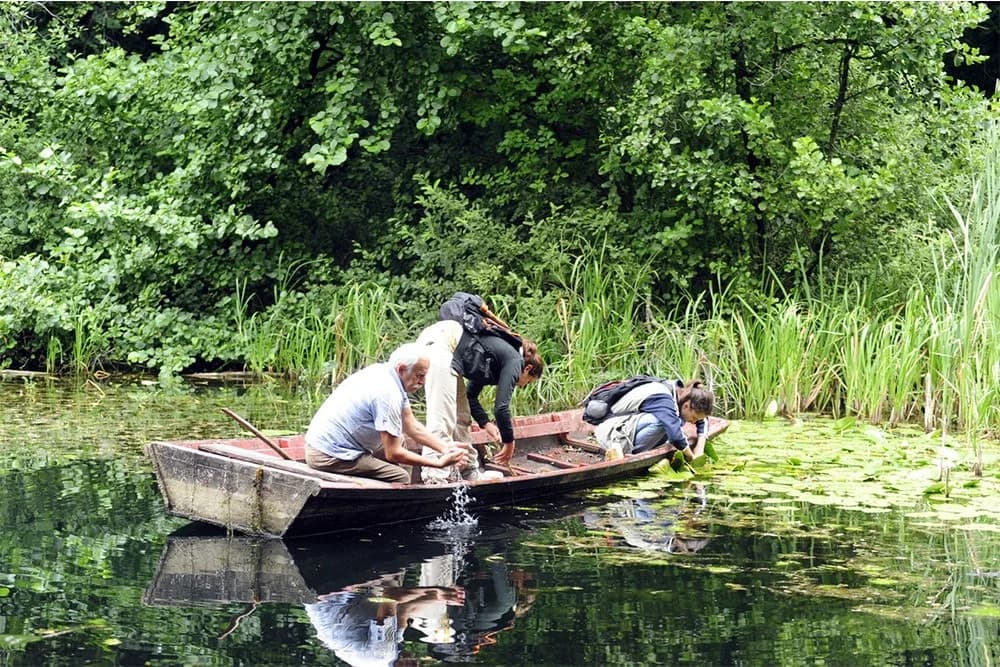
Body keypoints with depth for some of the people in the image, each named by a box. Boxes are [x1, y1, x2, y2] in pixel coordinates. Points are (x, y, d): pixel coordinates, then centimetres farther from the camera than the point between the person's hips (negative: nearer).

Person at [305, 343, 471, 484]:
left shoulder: (384, 373, 7)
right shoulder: (388, 395, -23)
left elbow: (413, 427, 12)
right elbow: (394, 454, -20)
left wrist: (446, 448, 1)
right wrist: (440, 463, -15)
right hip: (330, 456, -11)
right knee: (401, 478, -13)